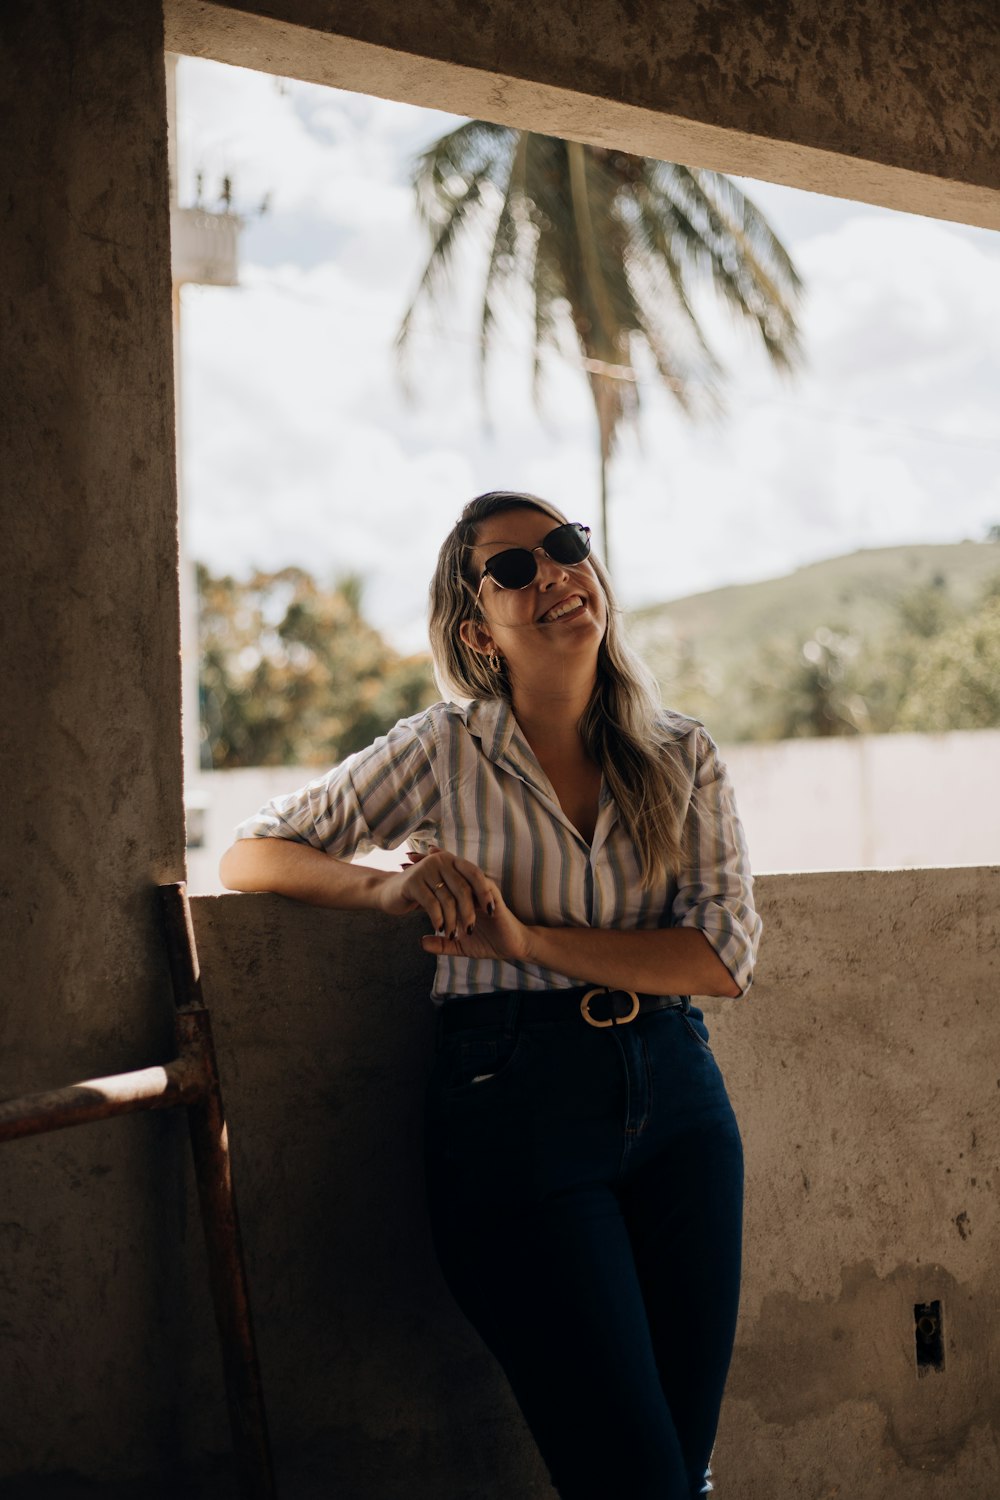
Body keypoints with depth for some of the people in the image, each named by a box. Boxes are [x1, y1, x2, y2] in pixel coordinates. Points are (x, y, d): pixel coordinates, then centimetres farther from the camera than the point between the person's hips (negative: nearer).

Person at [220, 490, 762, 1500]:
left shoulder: (683, 759, 7)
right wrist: (388, 889, -14)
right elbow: (248, 857, 5)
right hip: (513, 1105, -3)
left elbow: (725, 954, -3)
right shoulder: (446, 750, 1)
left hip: (675, 1101, 3)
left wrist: (533, 940, -14)